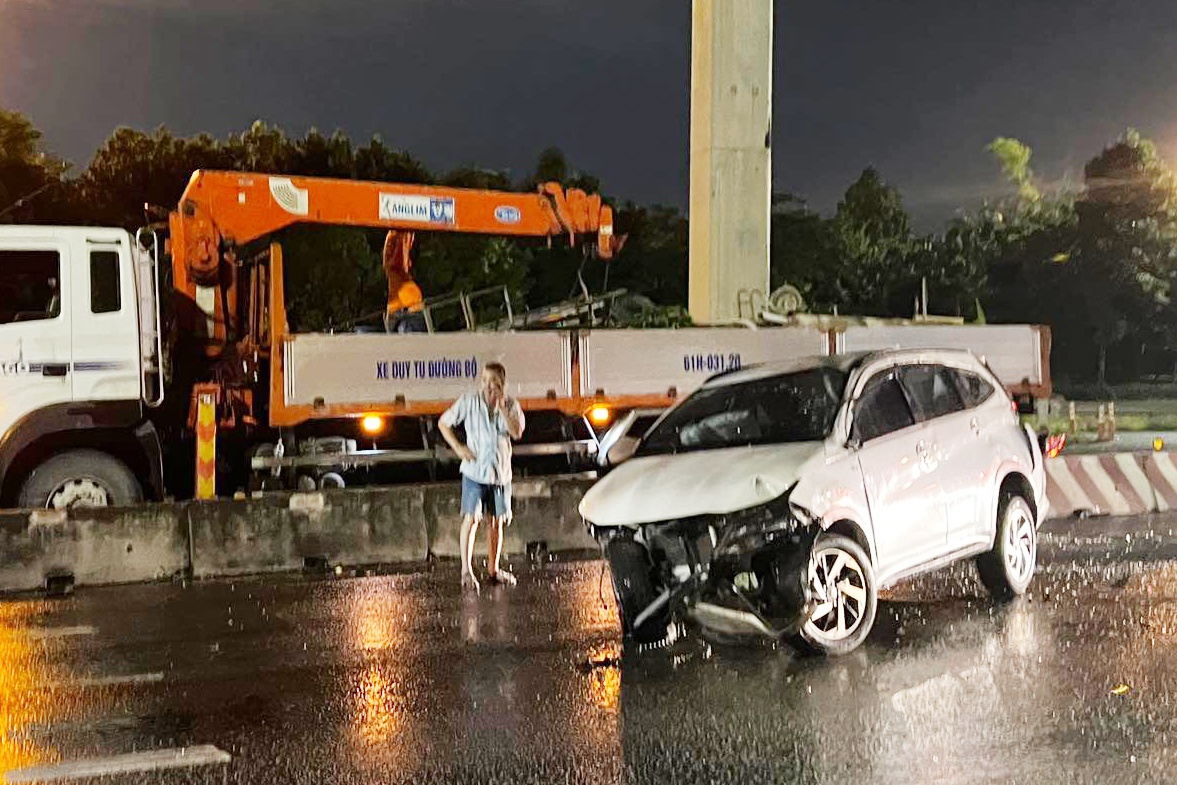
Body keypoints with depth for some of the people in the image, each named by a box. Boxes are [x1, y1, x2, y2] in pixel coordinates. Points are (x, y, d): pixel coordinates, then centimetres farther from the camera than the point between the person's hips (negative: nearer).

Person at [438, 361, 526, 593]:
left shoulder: (511, 405, 1)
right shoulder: (469, 401, -6)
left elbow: (517, 432, -15)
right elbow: (444, 423, 2)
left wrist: (501, 407, -20)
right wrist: (458, 448, -8)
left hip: (500, 472, 3)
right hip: (475, 470, -3)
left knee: (496, 522, 10)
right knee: (471, 519, -10)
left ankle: (493, 569, 22)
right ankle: (466, 570, -7)